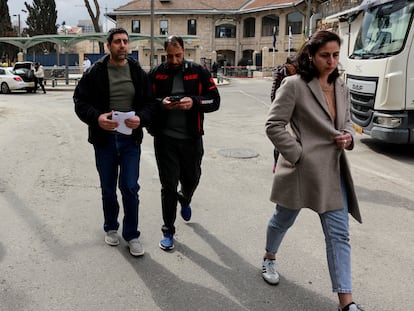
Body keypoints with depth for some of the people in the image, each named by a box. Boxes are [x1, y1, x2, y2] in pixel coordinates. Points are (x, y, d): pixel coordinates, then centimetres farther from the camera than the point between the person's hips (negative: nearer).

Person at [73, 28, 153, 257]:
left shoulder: (138, 72, 2)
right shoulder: (95, 72, -3)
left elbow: (149, 102, 3)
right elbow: (80, 101, -3)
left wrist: (141, 118, -18)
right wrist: (96, 118, -22)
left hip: (131, 138, 0)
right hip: (104, 139, 0)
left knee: (130, 188, 0)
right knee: (108, 189, 14)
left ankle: (131, 234, 16)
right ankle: (111, 228, 34)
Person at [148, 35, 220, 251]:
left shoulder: (199, 72, 0)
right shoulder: (156, 74, 0)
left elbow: (215, 100, -1)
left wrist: (194, 102, -19)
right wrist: (160, 103, -17)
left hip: (192, 138, 1)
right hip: (165, 138, -1)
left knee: (191, 179, 19)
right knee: (168, 186, 2)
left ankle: (185, 201, 55)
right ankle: (168, 231, 16)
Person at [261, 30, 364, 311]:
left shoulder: (341, 87, 8)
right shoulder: (294, 85, -12)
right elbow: (274, 125, -14)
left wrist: (349, 136, -3)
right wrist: (298, 154, -16)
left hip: (334, 170, 5)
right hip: (302, 168, -5)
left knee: (339, 233, 2)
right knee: (284, 219, 18)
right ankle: (270, 259, 48)